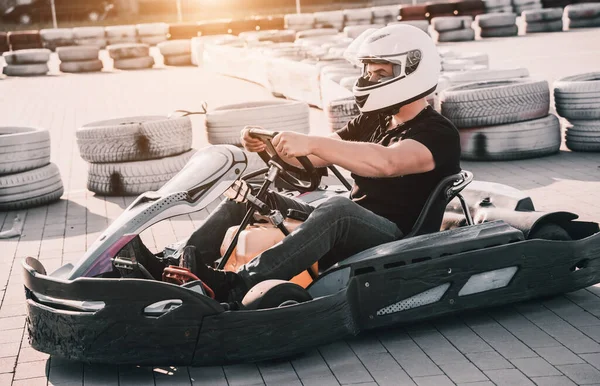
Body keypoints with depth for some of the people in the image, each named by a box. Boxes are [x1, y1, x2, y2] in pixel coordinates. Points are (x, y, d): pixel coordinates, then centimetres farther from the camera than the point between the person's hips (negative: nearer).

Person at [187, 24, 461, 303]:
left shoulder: (439, 134, -9)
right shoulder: (373, 122, 16)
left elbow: (386, 162, -31)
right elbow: (311, 158, 9)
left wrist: (311, 143, -38)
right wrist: (264, 143, -10)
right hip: (344, 229, 8)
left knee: (338, 208, -40)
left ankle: (232, 289, -48)